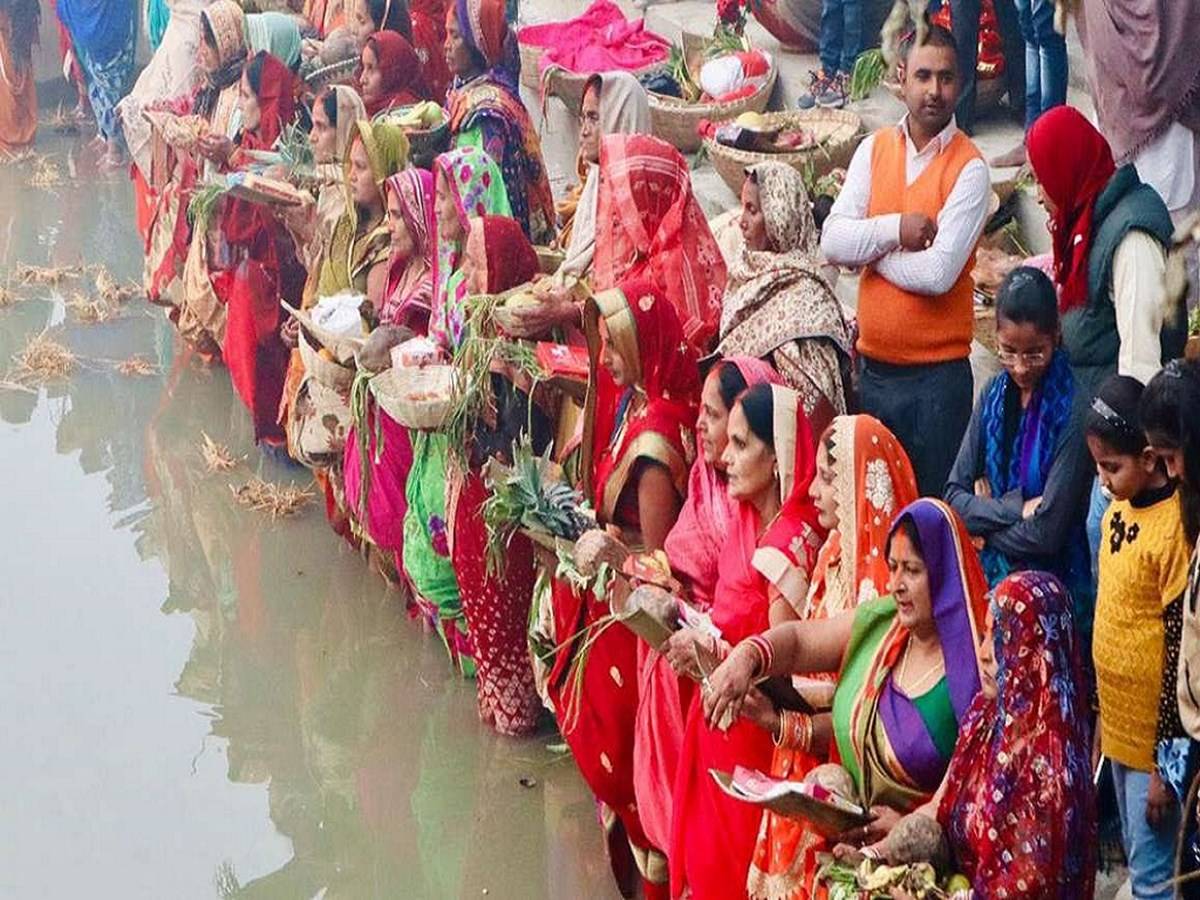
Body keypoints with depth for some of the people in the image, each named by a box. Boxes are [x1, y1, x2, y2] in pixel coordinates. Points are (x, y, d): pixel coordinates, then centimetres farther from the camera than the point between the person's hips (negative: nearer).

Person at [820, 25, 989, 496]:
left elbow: (938, 272, -19)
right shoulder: (874, 149, 5)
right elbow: (832, 241, -3)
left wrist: (870, 246, -8)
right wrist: (894, 230, -16)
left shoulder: (969, 169, -10)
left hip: (938, 373, -5)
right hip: (873, 366, 5)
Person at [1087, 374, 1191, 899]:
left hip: (1155, 738, -8)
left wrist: (1165, 761, -18)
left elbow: (1179, 649, -20)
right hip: (1118, 726, 8)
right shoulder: (1118, 511, 4)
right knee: (1135, 856, 19)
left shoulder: (1174, 528, -22)